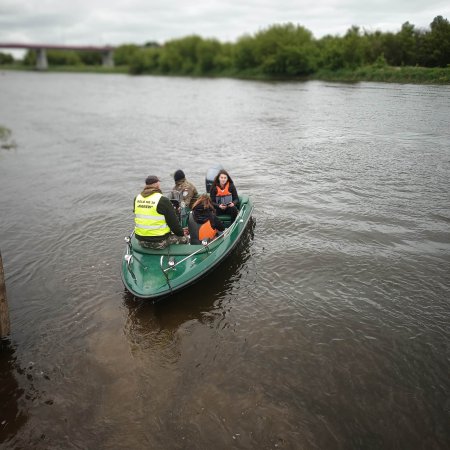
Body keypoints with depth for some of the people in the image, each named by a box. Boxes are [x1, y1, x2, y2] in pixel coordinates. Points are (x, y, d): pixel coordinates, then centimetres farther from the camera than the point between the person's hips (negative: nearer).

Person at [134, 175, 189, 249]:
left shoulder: (137, 198, 2)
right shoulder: (163, 201, -16)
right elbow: (173, 222, -11)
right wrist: (182, 232, 9)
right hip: (159, 243, -7)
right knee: (185, 238, 15)